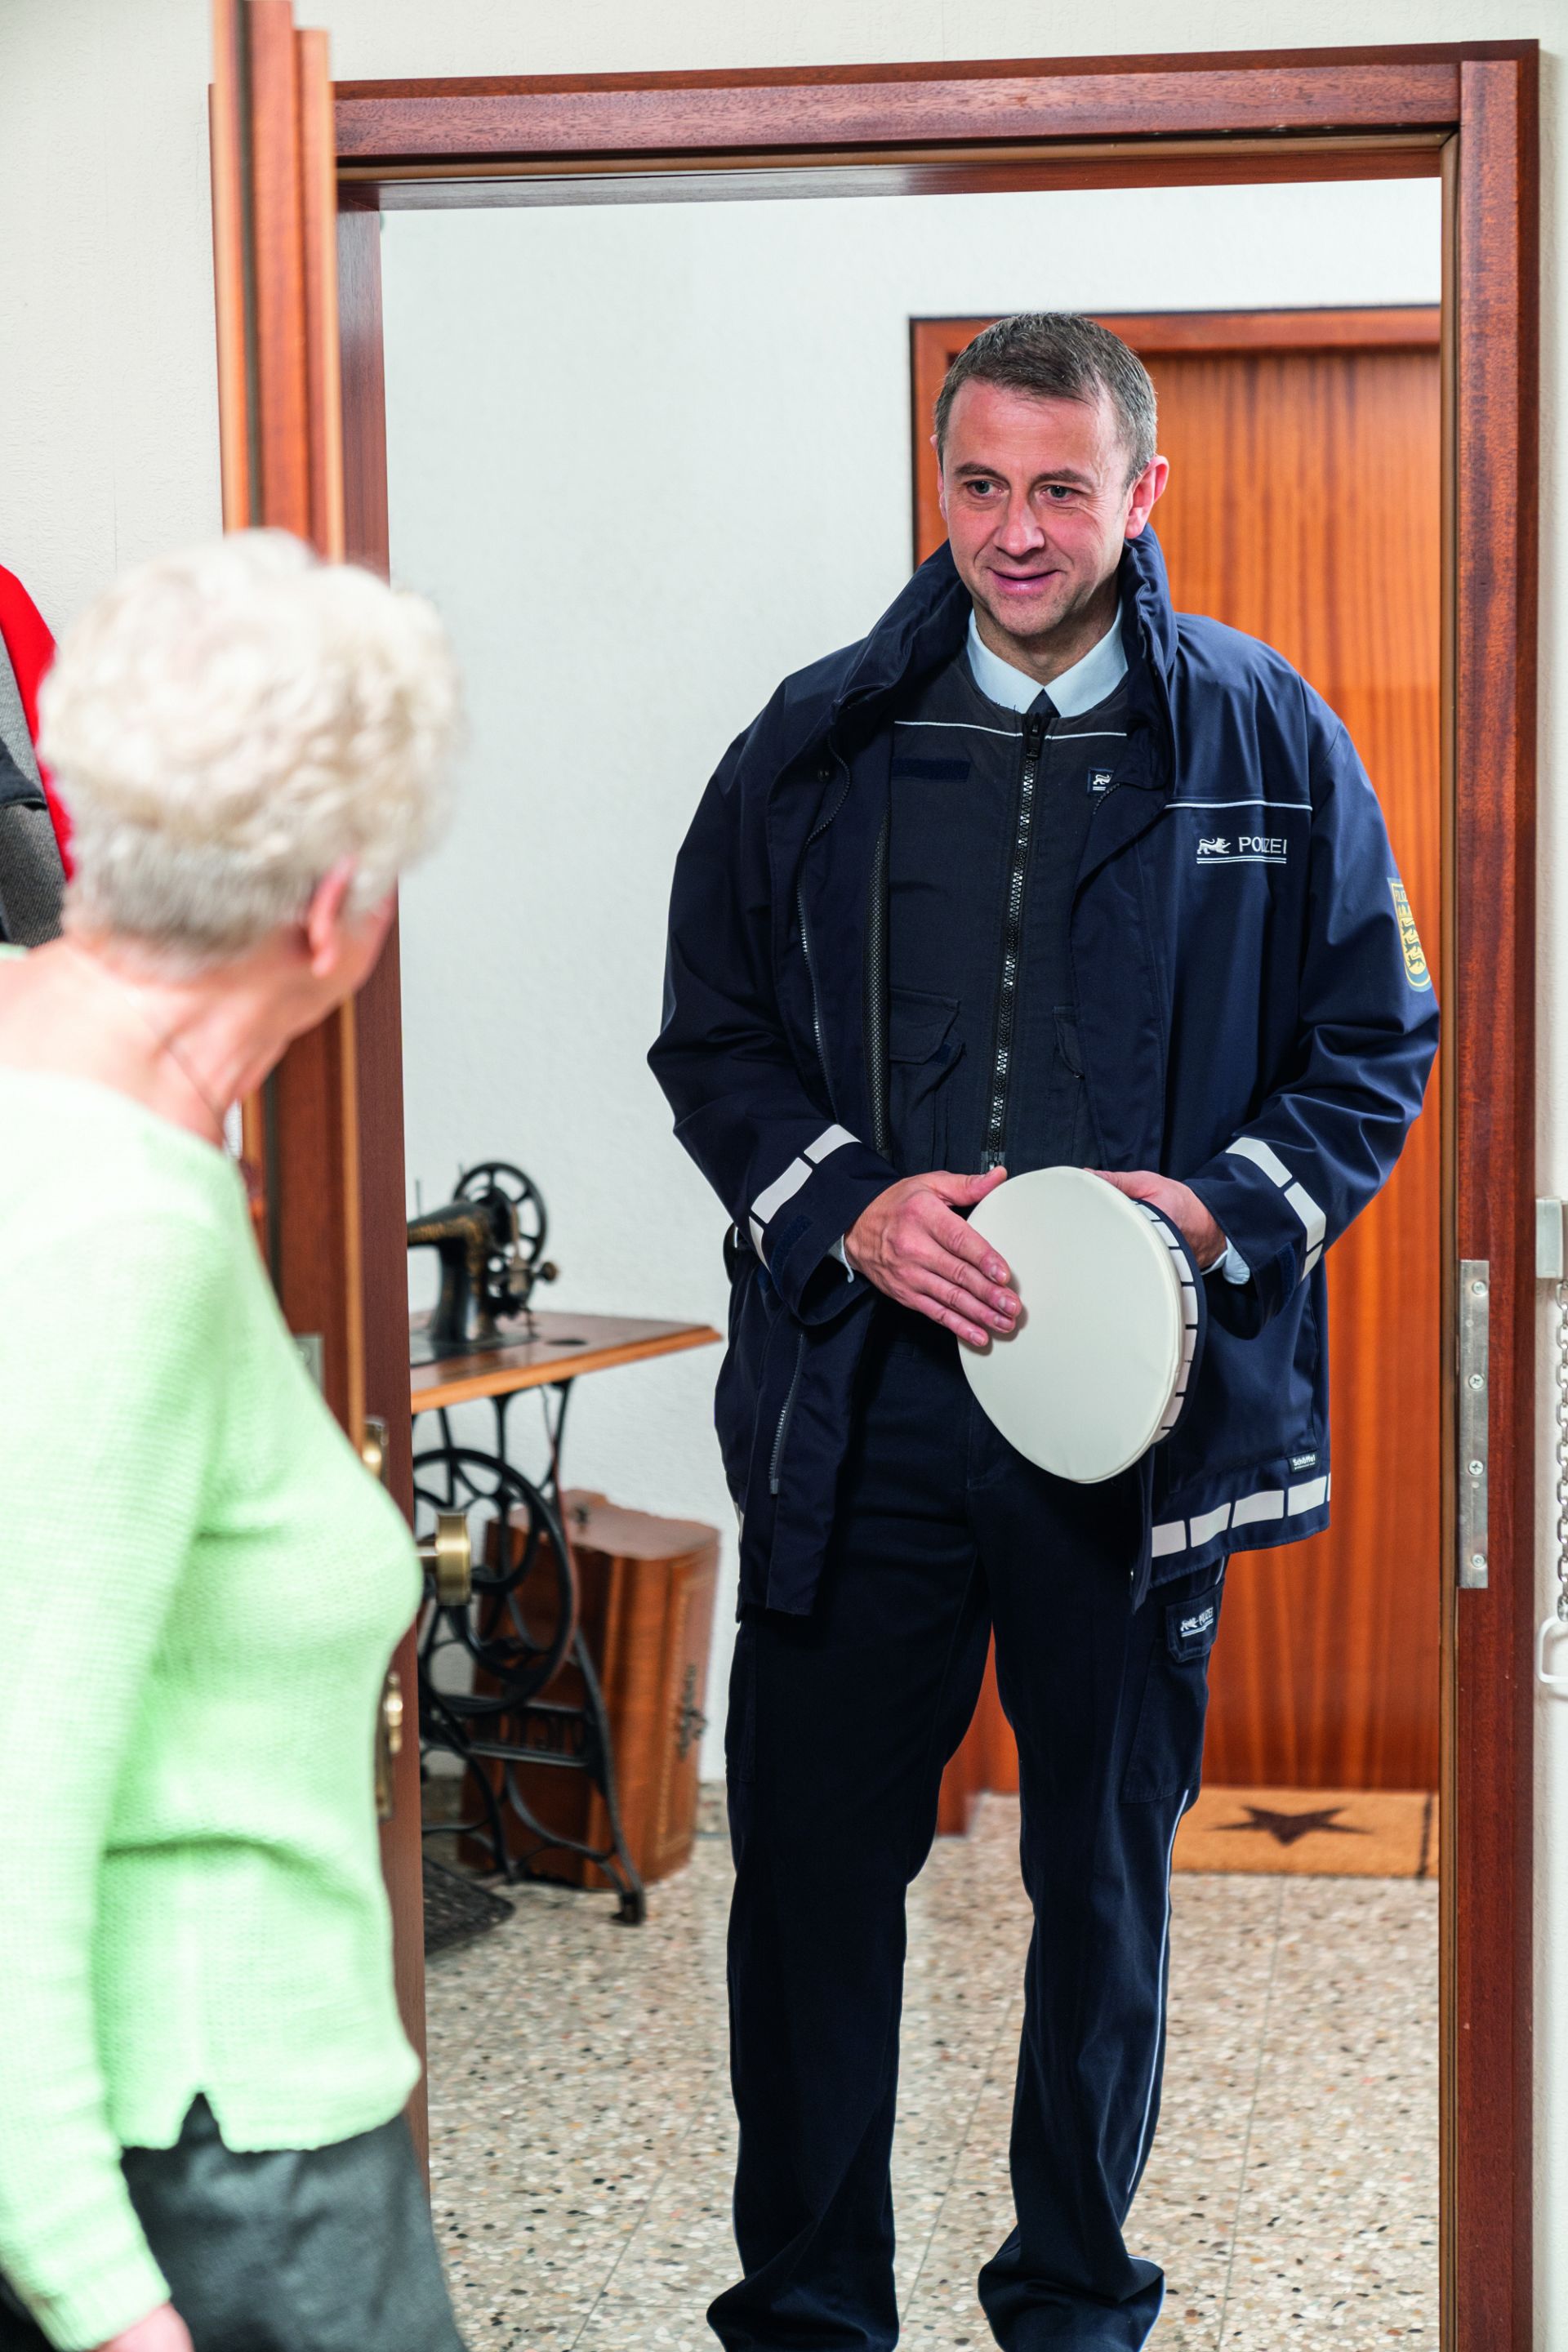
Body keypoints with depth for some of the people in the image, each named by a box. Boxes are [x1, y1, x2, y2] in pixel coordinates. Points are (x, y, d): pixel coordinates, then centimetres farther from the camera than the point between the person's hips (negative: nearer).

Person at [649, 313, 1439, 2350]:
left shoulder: (1266, 740, 2)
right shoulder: (823, 742, 5)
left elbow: (1377, 1050, 6)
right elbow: (712, 1034, 9)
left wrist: (1222, 1207, -11)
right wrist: (845, 1205, -9)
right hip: (854, 1410, 1)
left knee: (1109, 1879, 12)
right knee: (811, 1867, 5)